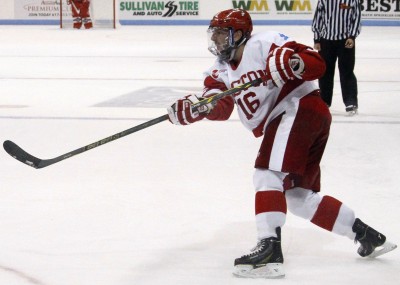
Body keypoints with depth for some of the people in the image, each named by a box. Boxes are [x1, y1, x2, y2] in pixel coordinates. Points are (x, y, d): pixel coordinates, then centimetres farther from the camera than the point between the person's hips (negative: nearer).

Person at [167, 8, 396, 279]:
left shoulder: (264, 44, -9)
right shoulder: (223, 70, 15)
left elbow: (317, 64, -15)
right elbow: (220, 108, -4)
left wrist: (293, 63, -36)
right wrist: (193, 107, -24)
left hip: (300, 107, -10)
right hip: (282, 121, 10)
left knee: (268, 174, -21)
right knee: (297, 195, 12)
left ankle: (270, 250, -30)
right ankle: (367, 235, 20)